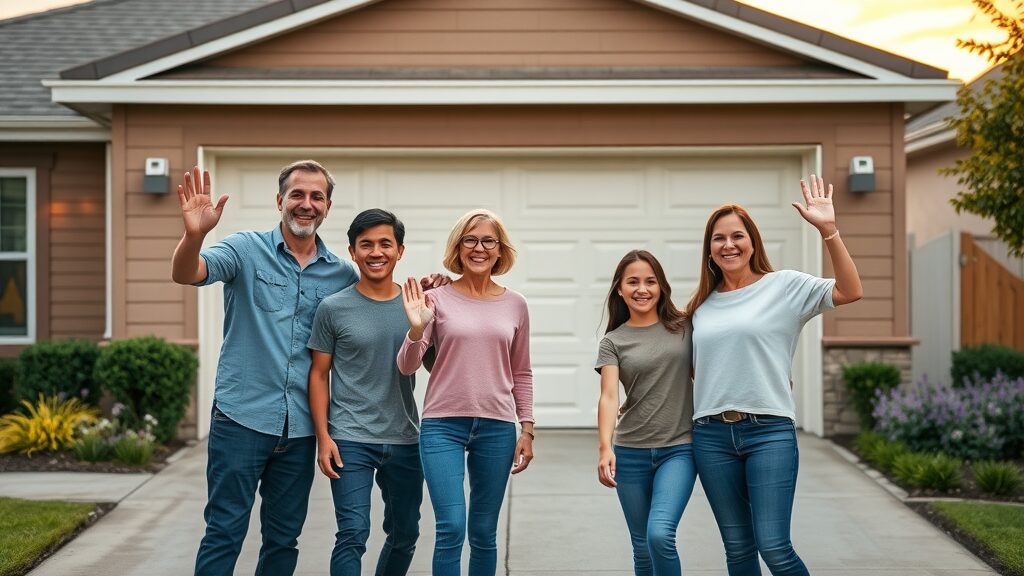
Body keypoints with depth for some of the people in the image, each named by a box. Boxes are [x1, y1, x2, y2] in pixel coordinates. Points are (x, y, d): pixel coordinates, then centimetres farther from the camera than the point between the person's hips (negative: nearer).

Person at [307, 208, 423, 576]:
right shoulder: (333, 308, -3)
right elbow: (319, 375, 0)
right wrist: (323, 437, -7)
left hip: (405, 441, 4)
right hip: (350, 440, -3)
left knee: (405, 535, 16)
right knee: (353, 535, -11)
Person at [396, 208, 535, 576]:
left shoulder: (515, 305, 6)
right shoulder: (438, 300, -1)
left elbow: (521, 374, 12)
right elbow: (406, 367, -3)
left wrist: (527, 429, 7)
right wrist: (416, 329, -20)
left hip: (497, 428, 2)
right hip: (443, 426, -2)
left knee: (484, 533, 9)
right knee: (451, 528, -11)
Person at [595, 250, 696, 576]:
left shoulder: (684, 327, 4)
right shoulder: (613, 341, 2)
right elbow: (609, 396, -11)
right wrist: (605, 448, -26)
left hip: (679, 449, -1)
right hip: (631, 452, 1)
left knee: (660, 534, -20)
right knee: (642, 547, 8)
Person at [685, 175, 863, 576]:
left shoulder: (784, 286, 1)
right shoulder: (702, 306, 14)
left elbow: (850, 291, -12)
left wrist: (828, 229, -18)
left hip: (769, 431, -4)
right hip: (711, 436, 4)